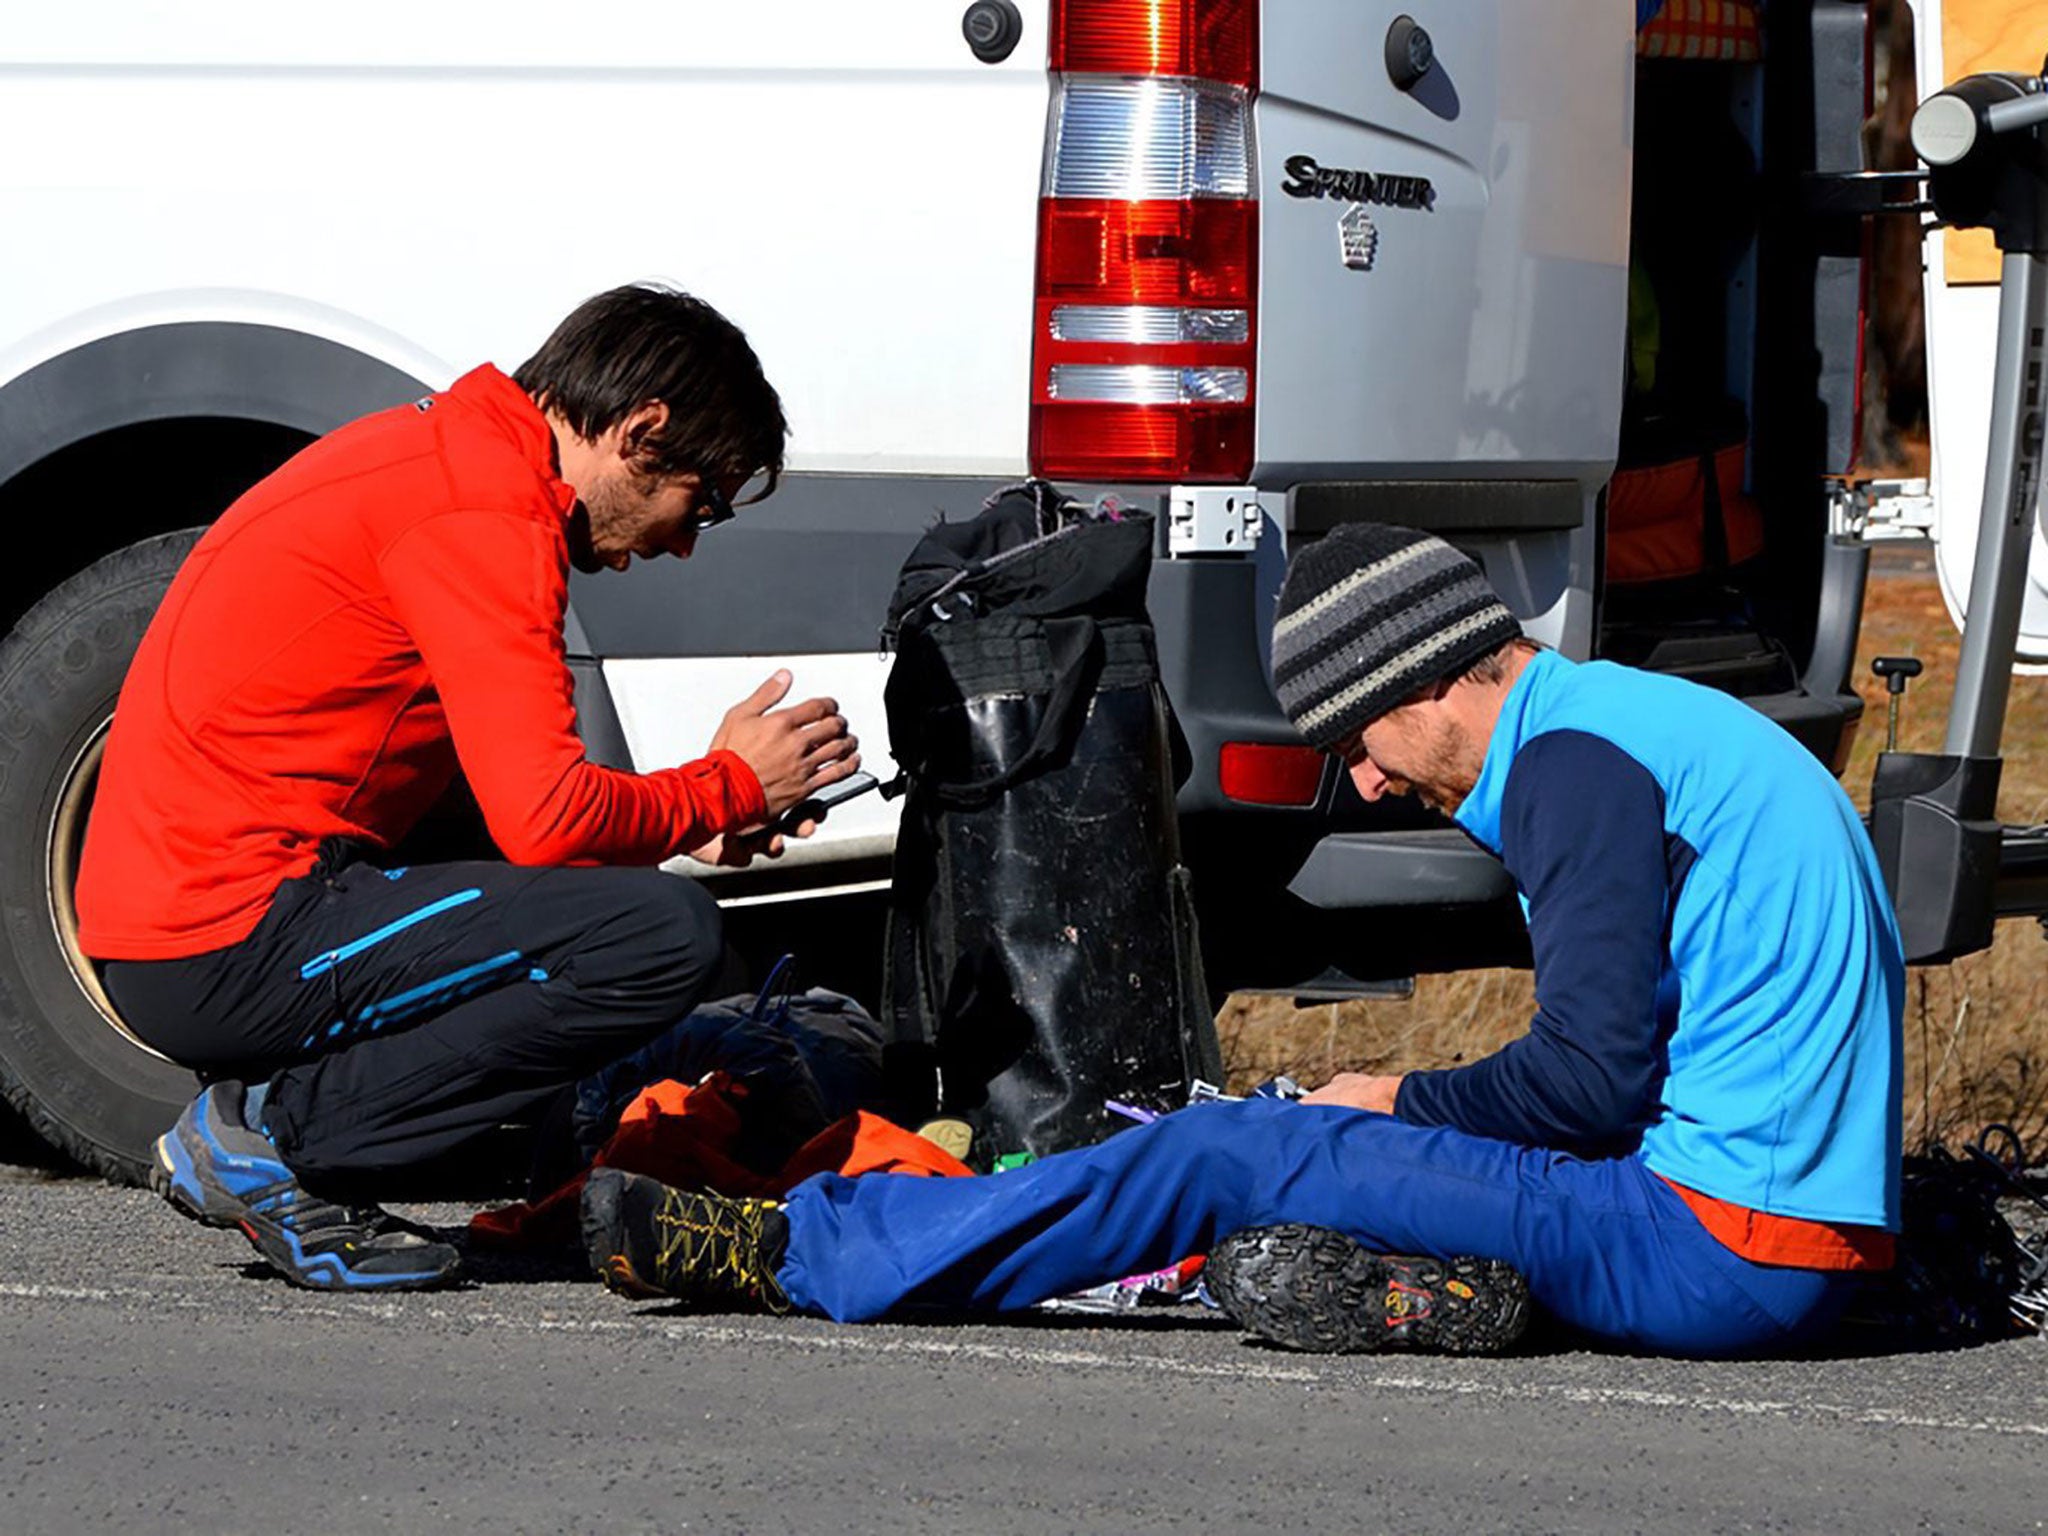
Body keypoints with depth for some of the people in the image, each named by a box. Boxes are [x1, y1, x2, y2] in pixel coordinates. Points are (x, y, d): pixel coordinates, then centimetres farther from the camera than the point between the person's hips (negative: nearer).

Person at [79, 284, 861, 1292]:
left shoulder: (434, 448, 18)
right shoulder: (485, 509, -14)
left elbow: (500, 786, 25)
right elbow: (547, 820, -20)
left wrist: (675, 820, 14)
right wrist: (730, 788, -2)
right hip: (232, 942, -11)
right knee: (664, 937, -18)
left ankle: (261, 1117, 9)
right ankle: (275, 1135, -9)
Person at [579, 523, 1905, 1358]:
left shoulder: (1576, 761, -11)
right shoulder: (1658, 722, 20)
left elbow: (1591, 1074, -17)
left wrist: (1403, 1104, 0)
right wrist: (1410, 1112, 15)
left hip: (1715, 1250, -9)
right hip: (1814, 1243, 9)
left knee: (1227, 1156, -5)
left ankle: (792, 1255, -1)